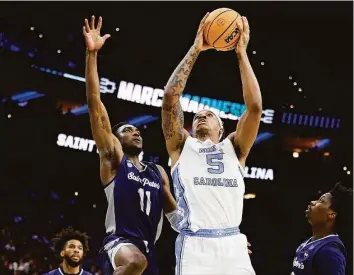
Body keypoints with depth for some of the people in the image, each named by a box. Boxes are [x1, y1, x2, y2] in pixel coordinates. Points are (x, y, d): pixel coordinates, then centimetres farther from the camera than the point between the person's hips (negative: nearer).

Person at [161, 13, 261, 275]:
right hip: (194, 249, -2)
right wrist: (195, 51, 6)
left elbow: (254, 106, 6)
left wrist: (241, 53, 7)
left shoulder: (234, 148, 20)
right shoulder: (181, 147, 17)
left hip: (233, 249, 2)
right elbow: (170, 98, 4)